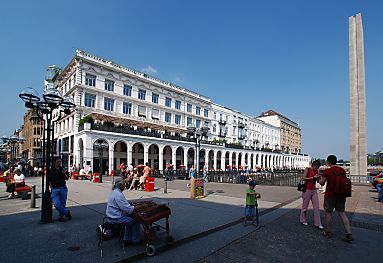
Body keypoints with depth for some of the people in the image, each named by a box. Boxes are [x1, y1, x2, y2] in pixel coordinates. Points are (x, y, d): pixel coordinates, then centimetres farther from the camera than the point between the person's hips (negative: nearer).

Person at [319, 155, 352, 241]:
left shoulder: (327, 171, -13)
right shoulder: (342, 170, 4)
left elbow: (322, 183, -8)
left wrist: (319, 179, 13)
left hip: (330, 195, -5)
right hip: (341, 195, 5)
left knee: (328, 212, 8)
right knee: (342, 212, 12)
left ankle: (327, 232, 19)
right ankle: (348, 234, 5)